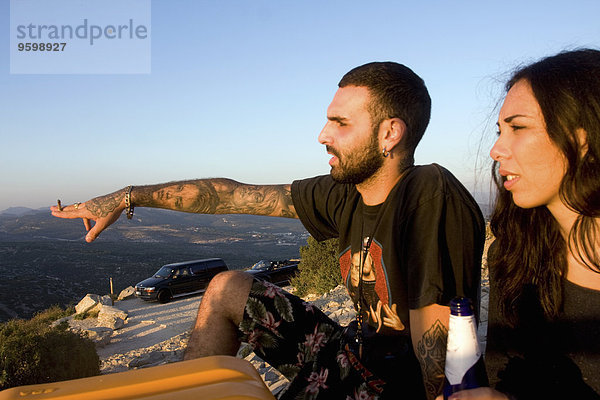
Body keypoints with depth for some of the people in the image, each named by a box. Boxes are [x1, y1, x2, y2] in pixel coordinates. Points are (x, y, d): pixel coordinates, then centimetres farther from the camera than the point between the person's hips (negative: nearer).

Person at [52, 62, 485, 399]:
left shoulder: (432, 196, -28)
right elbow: (230, 194, -1)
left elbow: (437, 344, -27)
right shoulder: (344, 192, -6)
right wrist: (127, 197, 3)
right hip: (355, 352, 7)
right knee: (227, 288, 9)